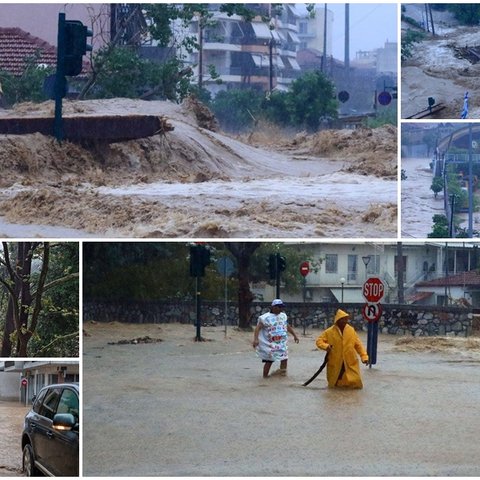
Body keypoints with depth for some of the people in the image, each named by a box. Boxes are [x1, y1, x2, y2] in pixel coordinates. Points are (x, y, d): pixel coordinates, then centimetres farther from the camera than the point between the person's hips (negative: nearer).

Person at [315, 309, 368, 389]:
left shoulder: (351, 330, 0)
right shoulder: (330, 332, -6)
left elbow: (358, 344, 3)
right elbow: (319, 341, -2)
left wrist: (364, 356, -4)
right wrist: (325, 346, -23)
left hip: (350, 363, 1)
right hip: (335, 364, -1)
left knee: (355, 383, -5)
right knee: (333, 385, 10)